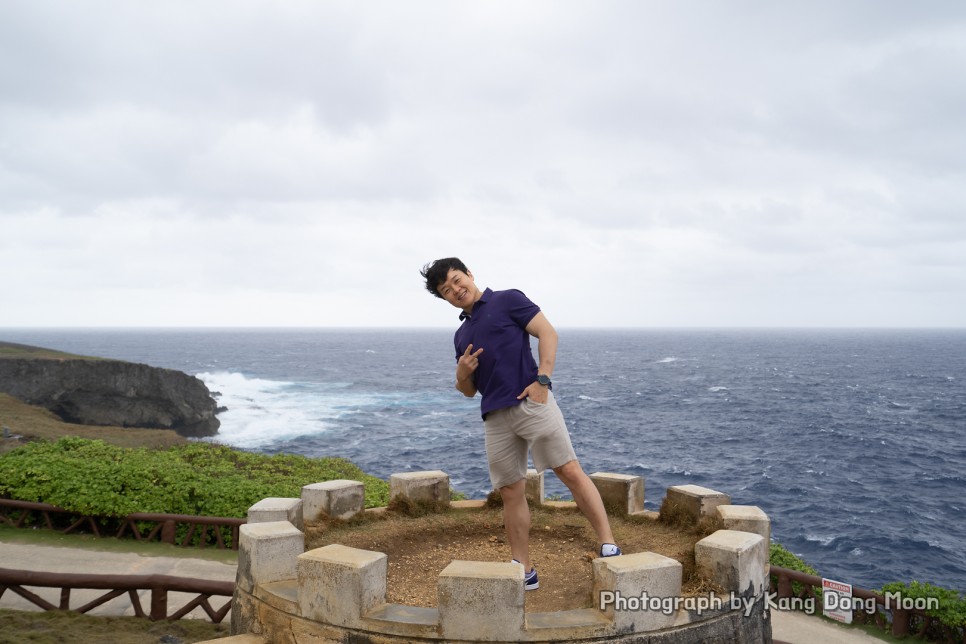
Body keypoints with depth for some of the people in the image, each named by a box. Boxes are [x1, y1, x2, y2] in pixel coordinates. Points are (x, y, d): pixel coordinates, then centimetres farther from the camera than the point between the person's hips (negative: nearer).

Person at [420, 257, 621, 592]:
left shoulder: (507, 300, 6)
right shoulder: (461, 334, 22)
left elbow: (547, 332, -4)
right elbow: (469, 390, 25)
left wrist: (542, 379, -15)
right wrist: (462, 374, 2)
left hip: (531, 401, -6)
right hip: (495, 417, 6)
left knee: (570, 471, -12)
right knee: (511, 491, 7)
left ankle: (608, 546, -10)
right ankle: (524, 570, 14)